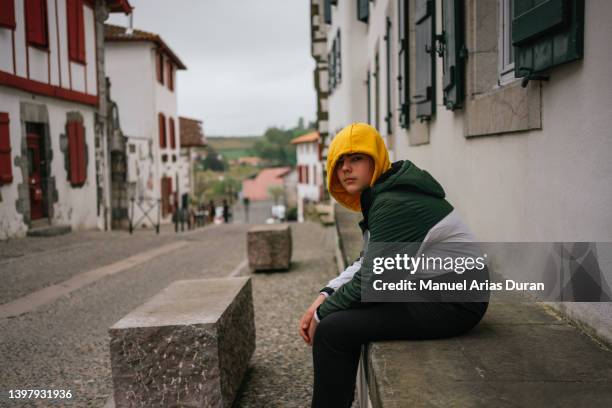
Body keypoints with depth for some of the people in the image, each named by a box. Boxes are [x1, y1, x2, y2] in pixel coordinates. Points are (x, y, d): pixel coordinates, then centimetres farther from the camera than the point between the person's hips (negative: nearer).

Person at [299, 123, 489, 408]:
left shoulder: (393, 203, -21)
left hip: (453, 303, -10)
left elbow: (370, 279, -19)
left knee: (332, 330, -14)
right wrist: (324, 297, 1)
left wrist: (322, 315, -6)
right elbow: (367, 262, 12)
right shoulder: (381, 195, 10)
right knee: (343, 312, 14)